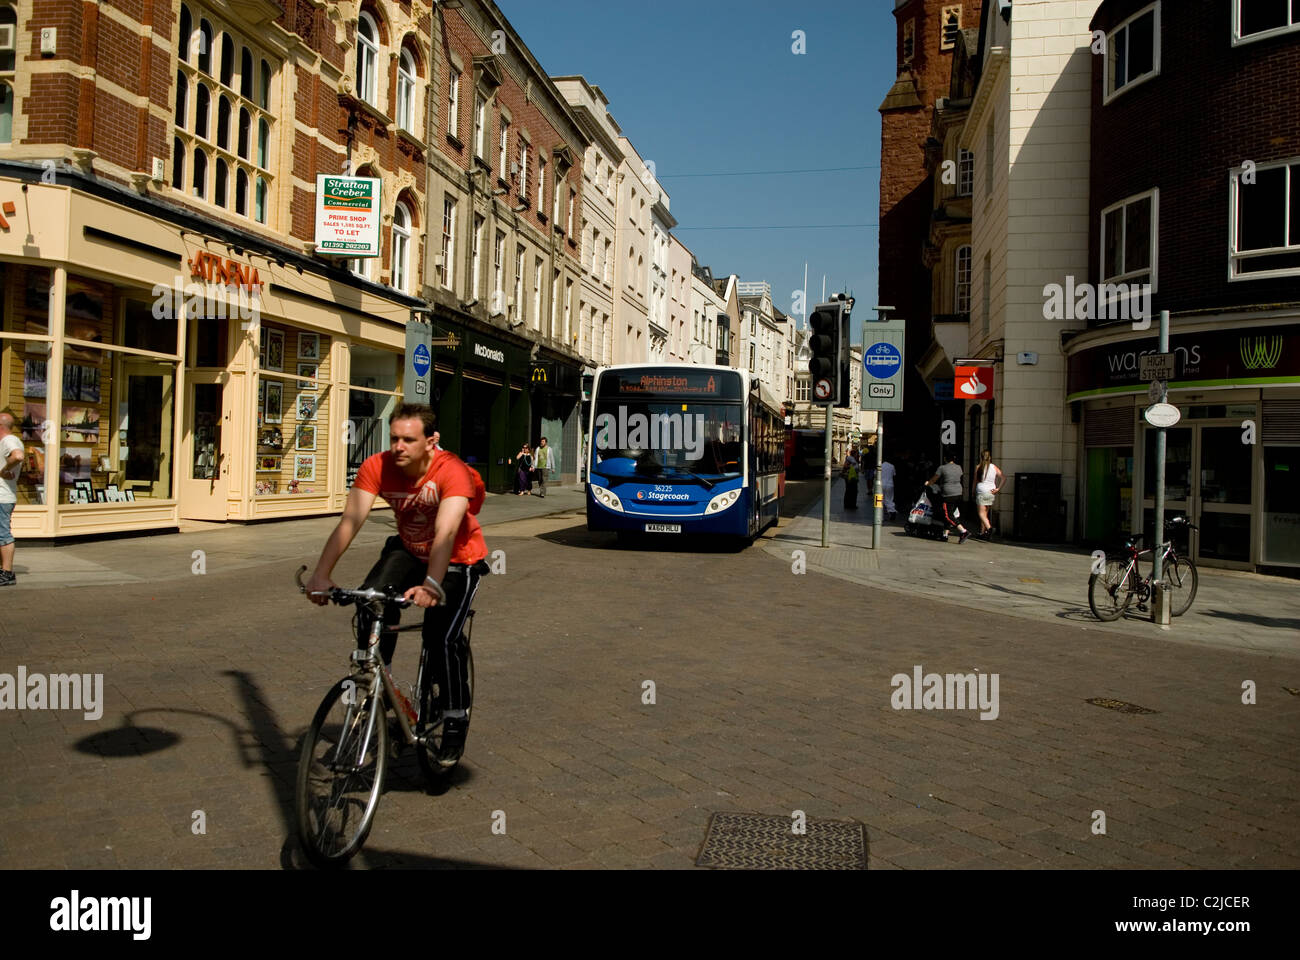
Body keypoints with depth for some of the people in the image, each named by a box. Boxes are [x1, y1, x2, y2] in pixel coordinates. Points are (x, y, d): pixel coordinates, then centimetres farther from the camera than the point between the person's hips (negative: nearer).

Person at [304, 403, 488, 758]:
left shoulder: (451, 471, -32)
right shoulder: (378, 467, -20)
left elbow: (446, 532, -44)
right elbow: (349, 521, -27)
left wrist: (432, 585, -59)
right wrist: (322, 574, -40)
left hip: (458, 559, -4)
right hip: (409, 550, 4)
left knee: (443, 637, -20)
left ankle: (456, 718, 2)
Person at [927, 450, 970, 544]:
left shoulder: (942, 468, -7)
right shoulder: (959, 468, 7)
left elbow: (933, 479, 6)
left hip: (948, 495, -7)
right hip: (958, 494, 7)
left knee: (948, 516, -5)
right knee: (949, 514, 14)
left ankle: (964, 531, -17)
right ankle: (945, 535, 17)